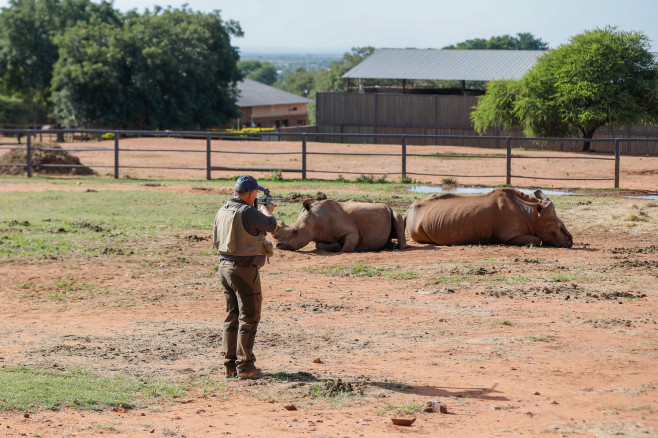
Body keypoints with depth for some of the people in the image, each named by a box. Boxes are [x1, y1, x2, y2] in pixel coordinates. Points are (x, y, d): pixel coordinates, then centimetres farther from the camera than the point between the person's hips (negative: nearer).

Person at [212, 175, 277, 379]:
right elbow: (271, 225, -6)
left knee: (232, 317, 15)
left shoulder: (222, 211, 7)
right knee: (249, 318, -1)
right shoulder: (247, 212, -18)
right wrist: (267, 212, 19)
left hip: (224, 268, 8)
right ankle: (245, 366, -1)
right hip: (244, 270, -8)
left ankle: (230, 365, 18)